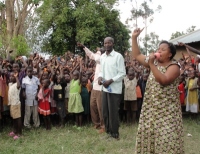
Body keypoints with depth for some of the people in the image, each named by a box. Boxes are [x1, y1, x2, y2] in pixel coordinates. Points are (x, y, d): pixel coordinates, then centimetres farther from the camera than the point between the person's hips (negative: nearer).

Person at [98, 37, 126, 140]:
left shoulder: (118, 56, -10)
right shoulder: (102, 57, 10)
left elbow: (122, 73, -12)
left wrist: (111, 80, -21)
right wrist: (100, 77, -3)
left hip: (115, 89, -7)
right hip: (105, 88, 7)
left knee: (113, 112, 1)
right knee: (105, 111, 13)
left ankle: (114, 133, 15)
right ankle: (108, 131, 28)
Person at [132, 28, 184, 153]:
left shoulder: (174, 66, -11)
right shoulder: (154, 62, 9)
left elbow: (163, 80, -27)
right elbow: (137, 55, 11)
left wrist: (151, 64, -27)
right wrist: (134, 38, 3)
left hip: (167, 109, -6)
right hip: (151, 107, 6)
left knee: (166, 137, -3)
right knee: (148, 134, 12)